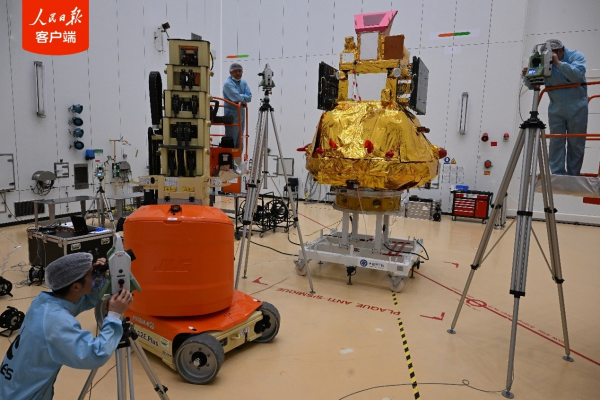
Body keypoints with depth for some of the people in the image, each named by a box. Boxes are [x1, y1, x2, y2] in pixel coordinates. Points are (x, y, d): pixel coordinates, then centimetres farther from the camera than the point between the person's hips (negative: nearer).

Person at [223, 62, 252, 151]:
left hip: (241, 113, 8)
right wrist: (244, 97, -3)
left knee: (239, 143, 13)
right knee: (231, 143, -6)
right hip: (232, 115, -8)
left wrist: (241, 97, -15)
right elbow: (237, 98, -21)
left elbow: (249, 97, 0)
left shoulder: (243, 82, 12)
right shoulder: (228, 83, -10)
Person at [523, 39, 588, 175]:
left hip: (577, 107, -2)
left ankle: (573, 177, 10)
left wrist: (558, 63, -28)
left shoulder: (576, 56, -5)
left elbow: (577, 75, -23)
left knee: (576, 144, 2)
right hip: (556, 109, 2)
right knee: (556, 142, -4)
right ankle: (557, 175, -3)